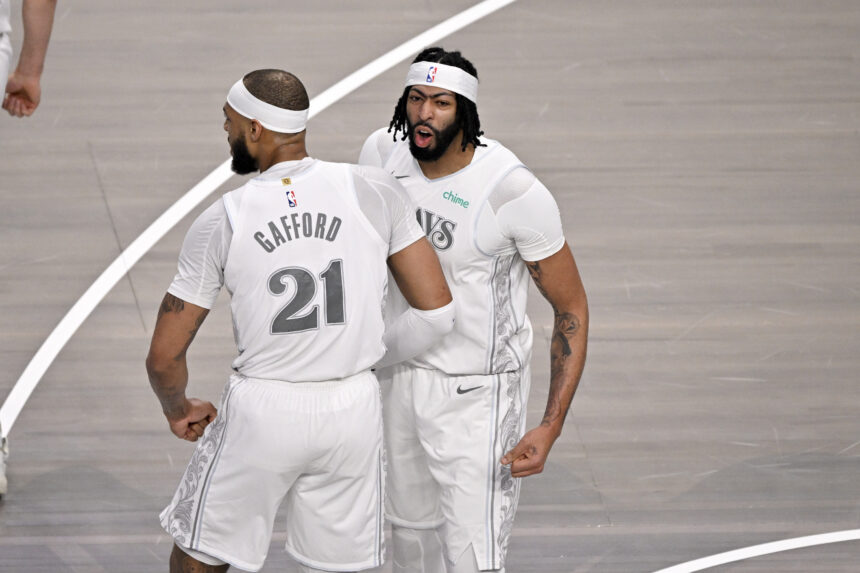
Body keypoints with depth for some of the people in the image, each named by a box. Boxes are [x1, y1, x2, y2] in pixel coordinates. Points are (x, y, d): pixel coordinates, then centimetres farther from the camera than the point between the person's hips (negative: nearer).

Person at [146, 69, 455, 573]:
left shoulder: (222, 222, -8)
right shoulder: (375, 192, -6)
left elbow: (165, 357, -3)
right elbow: (437, 311, -3)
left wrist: (178, 409, 19)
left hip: (262, 411, -2)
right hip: (354, 409, 2)